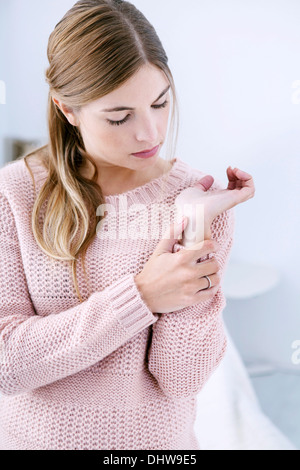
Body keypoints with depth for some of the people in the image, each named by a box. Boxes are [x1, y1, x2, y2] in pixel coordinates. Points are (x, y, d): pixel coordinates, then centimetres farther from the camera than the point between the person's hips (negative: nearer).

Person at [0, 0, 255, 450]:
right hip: (37, 433, 0)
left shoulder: (199, 197, -13)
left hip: (155, 436, 1)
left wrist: (192, 231, -25)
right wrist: (141, 295, -26)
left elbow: (182, 380, -16)